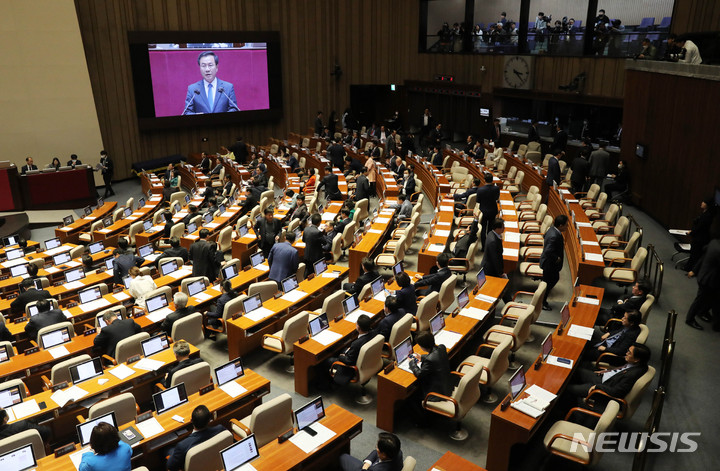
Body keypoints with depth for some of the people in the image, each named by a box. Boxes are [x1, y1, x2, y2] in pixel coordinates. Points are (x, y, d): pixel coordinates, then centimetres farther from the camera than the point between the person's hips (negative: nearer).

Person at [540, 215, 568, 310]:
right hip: (549, 264, -10)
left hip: (551, 263, 10)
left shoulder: (552, 229, -5)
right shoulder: (554, 236, -34)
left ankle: (543, 300, 39)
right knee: (547, 283, 8)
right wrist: (557, 258, -22)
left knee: (555, 278, 25)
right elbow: (548, 252, -38)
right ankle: (542, 303, 29)